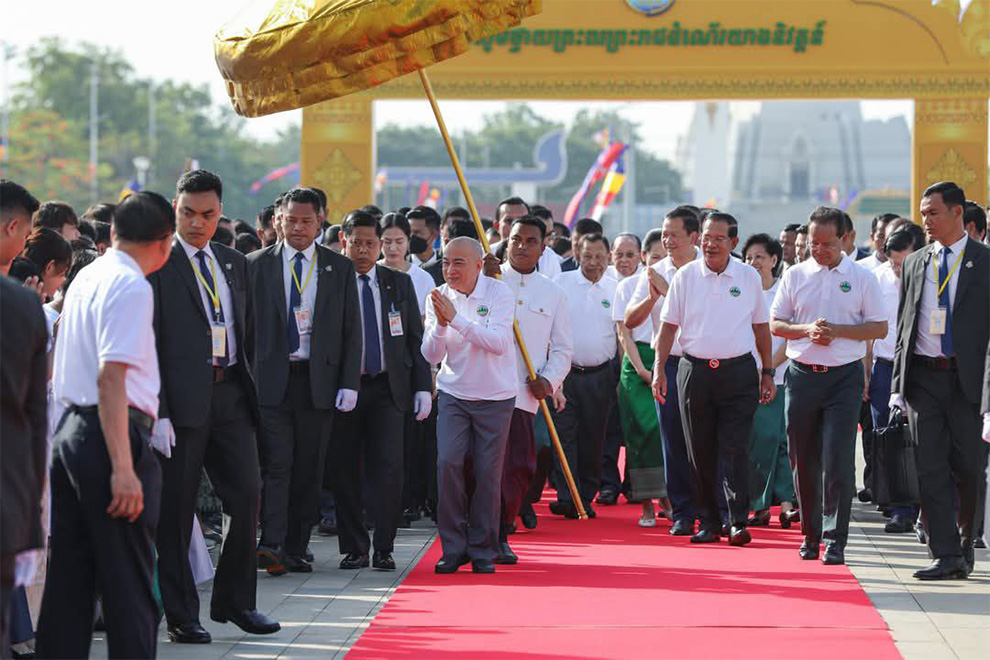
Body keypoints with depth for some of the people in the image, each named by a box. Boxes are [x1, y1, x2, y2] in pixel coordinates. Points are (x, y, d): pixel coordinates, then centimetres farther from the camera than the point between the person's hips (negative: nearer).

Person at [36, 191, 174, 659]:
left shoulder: (86, 277, 15)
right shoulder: (131, 287, -12)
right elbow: (111, 376, -21)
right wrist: (123, 467, -24)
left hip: (69, 429, 9)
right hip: (109, 438, -9)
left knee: (69, 581, 11)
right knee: (130, 585, -5)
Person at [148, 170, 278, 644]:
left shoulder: (235, 263, 15)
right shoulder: (157, 264, -5)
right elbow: (146, 345, -9)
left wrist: (248, 388, 11)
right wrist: (157, 413, -15)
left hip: (231, 394, 6)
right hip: (183, 399, -5)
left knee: (247, 495, 3)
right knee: (175, 508, 1)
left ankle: (236, 600, 17)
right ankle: (180, 614, 8)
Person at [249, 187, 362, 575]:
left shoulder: (340, 268, 9)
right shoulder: (257, 265, 6)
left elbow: (351, 330, 8)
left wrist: (349, 383, -1)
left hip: (319, 380, 2)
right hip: (270, 379, -2)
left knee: (309, 470, 4)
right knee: (276, 464, -11)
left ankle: (296, 550, 11)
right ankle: (271, 546, -16)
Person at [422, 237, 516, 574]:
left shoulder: (499, 293, -9)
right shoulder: (439, 297, 0)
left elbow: (498, 342, -22)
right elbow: (431, 356, -3)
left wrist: (456, 318, -28)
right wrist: (440, 323, -22)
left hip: (495, 397, -2)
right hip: (453, 394, 2)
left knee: (487, 472, -2)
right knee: (448, 462, -13)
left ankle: (482, 551, 11)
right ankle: (453, 548, -3)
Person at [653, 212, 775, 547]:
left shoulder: (749, 277, 4)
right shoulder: (685, 277, 3)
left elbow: (761, 328, 11)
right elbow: (668, 326, 6)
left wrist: (767, 373, 9)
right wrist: (659, 369, -3)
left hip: (739, 372, -1)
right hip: (695, 370, 1)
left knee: (734, 449, -9)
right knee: (700, 452, 4)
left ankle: (738, 521, -7)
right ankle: (709, 522, 12)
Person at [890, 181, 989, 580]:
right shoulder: (915, 264, 13)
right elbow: (904, 327, 14)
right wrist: (898, 385, 7)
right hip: (923, 376, 3)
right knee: (931, 468, -3)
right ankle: (946, 556, -2)